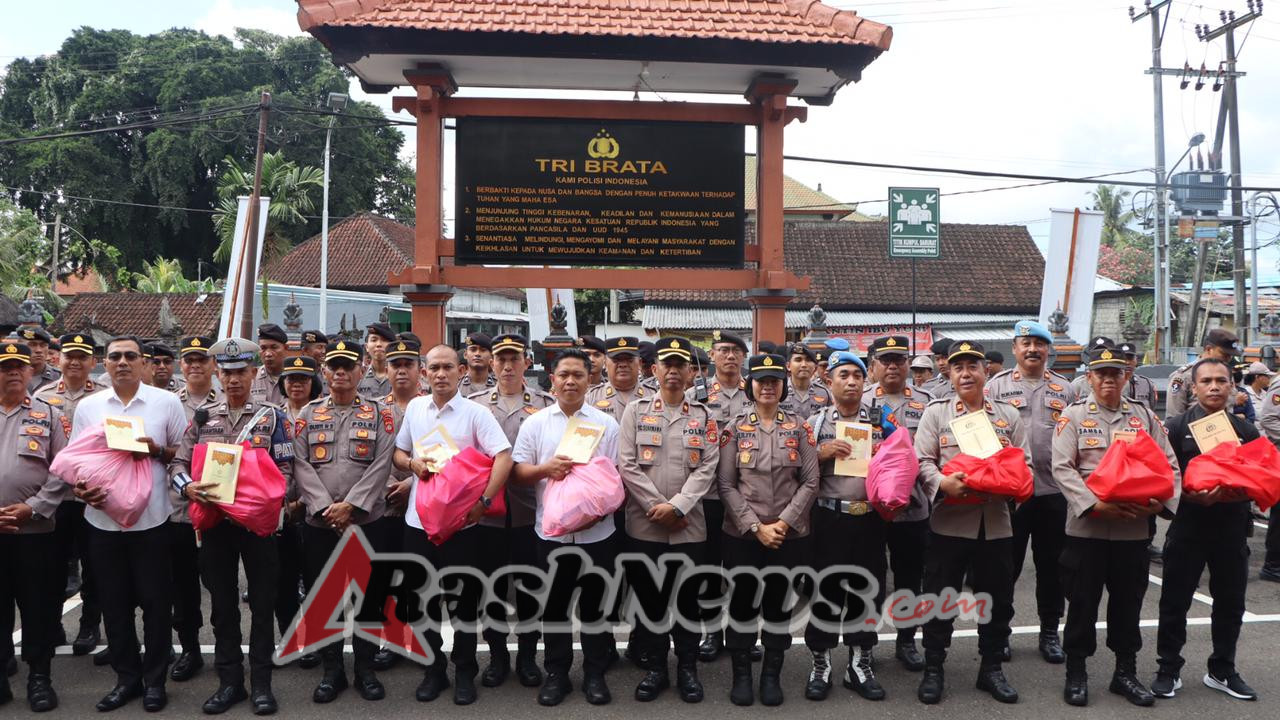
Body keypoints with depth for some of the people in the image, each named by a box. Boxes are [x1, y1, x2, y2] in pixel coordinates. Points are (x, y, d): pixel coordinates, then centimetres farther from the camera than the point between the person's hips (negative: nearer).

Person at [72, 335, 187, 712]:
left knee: (155, 603, 4)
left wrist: (157, 450, -14)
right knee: (114, 604, 11)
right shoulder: (87, 406, 6)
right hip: (103, 520, 3)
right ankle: (126, 678, 25)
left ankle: (154, 679, 18)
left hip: (152, 519, -2)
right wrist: (81, 489, -9)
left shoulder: (167, 402, -1)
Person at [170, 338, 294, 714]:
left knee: (262, 602, 3)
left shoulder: (273, 417, 0)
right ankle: (229, 681, 21)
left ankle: (261, 682, 14)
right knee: (222, 604, 10)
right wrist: (188, 487, -16)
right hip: (215, 522, 3)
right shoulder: (202, 417, 7)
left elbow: (286, 469, -3)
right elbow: (178, 463, 5)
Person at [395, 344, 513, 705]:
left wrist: (484, 502, -21)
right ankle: (434, 669, 27)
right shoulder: (414, 407, 6)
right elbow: (398, 452, 15)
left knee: (465, 598, 6)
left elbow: (504, 457, -14)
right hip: (420, 518, 4)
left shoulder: (475, 412, -8)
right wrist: (412, 463, -8)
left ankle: (465, 673, 22)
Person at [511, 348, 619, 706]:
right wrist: (546, 469, -18)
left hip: (596, 530, 0)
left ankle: (595, 673, 23)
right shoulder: (535, 423, 4)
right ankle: (556, 673, 24)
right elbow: (517, 471, 1)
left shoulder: (606, 424, 2)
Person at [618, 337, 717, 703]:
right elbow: (627, 466, -3)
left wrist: (676, 507, -14)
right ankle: (654, 667, 20)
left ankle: (687, 668, 21)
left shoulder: (704, 416, 6)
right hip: (643, 524, 0)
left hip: (689, 525, 0)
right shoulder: (635, 410, 4)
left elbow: (706, 469, -2)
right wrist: (656, 508, -9)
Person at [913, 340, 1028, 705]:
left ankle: (991, 668, 28)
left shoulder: (1009, 414, 8)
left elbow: (1024, 464, 7)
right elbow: (922, 461, -5)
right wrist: (943, 483, -24)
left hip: (997, 523, 3)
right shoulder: (936, 411, 1)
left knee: (996, 598, 12)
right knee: (940, 597, 4)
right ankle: (933, 669, 17)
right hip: (949, 520, -2)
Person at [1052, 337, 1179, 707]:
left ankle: (1126, 672, 26)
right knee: (1082, 601, 4)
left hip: (1134, 528, 3)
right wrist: (1094, 504, -21)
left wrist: (1161, 501, -10)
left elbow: (1169, 465, 8)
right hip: (1087, 525, -3)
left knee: (1128, 601, 12)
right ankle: (1076, 672, 16)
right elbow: (1062, 468, -10)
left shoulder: (1145, 416, 10)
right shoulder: (1074, 415, -1)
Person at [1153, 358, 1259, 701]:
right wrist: (1190, 495, -22)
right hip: (1188, 526, -3)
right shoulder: (1178, 427, -2)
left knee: (1230, 602, 12)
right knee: (1175, 600, 4)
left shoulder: (1246, 430, 7)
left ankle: (1222, 671, 28)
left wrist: (1242, 491, -14)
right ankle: (1168, 669, 17)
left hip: (1232, 528, 3)